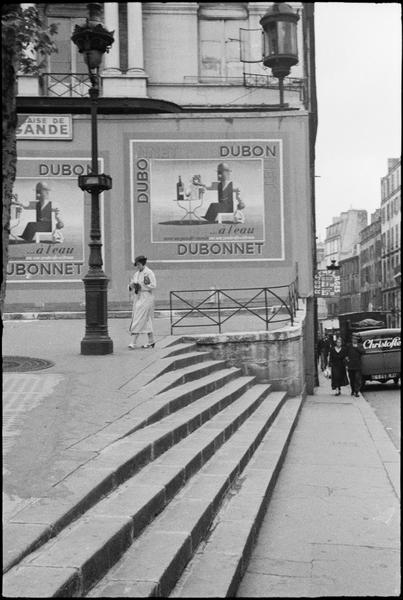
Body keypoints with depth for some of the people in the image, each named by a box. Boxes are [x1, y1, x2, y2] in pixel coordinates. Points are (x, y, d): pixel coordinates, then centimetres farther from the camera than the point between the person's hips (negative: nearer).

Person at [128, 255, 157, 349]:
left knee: (139, 320, -12)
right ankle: (151, 341, 20)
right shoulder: (136, 274, 15)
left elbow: (153, 285, -15)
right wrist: (131, 286, -5)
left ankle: (133, 342, -15)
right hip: (137, 298, 8)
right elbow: (131, 284, 18)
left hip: (146, 298, -8)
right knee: (146, 321, 12)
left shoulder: (149, 273, -9)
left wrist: (141, 286, -18)